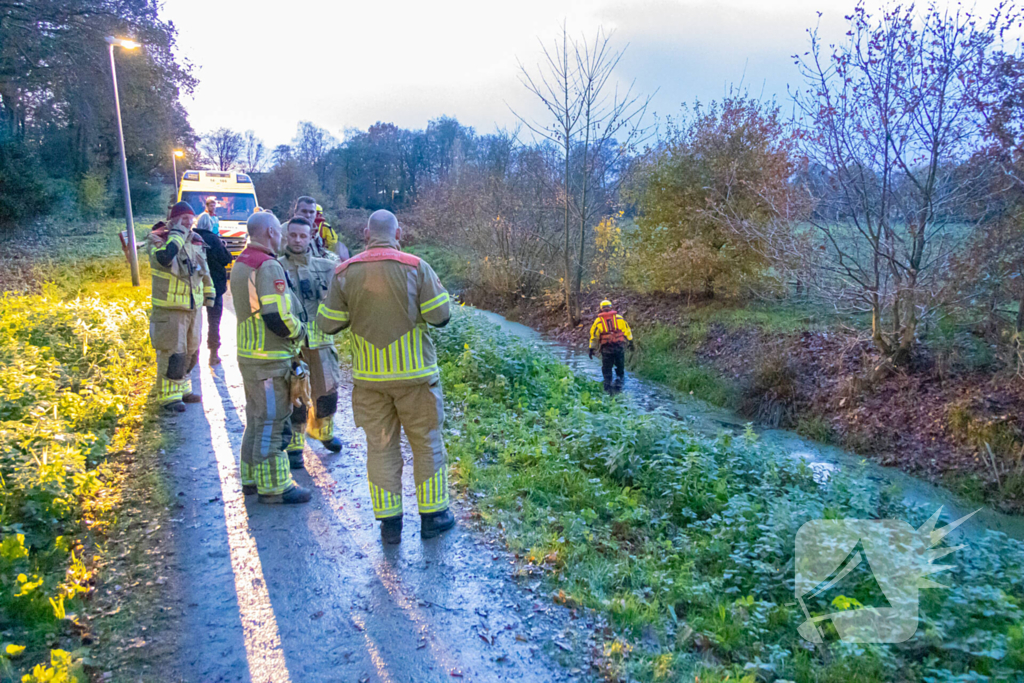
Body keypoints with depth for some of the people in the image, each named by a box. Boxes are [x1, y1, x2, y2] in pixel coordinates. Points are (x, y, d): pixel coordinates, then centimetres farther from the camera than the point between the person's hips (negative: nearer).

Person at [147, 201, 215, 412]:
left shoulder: (196, 240, 11)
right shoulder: (158, 238, -9)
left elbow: (204, 269, 22)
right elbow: (164, 257, -32)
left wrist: (209, 293, 23)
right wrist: (177, 232, -23)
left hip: (194, 307, 7)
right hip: (170, 309, -7)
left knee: (191, 352, 16)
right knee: (172, 353, -5)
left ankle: (182, 389, 30)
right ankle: (168, 396, 6)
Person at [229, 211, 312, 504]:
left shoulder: (240, 263, 13)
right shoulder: (269, 266, -19)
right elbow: (277, 317, -25)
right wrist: (299, 332, -8)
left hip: (248, 355, 10)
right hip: (269, 361, -10)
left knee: (256, 420, 19)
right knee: (272, 423, -1)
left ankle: (252, 478, 30)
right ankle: (273, 486, 8)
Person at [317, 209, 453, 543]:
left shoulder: (345, 273, -3)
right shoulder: (416, 267, -9)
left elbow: (329, 324, 1)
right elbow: (440, 316, -9)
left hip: (369, 377, 2)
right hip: (415, 374, -2)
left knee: (380, 446, 12)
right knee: (426, 444, 12)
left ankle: (389, 522, 19)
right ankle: (432, 515, 22)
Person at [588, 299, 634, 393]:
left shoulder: (598, 321, 1)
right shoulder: (619, 318, 4)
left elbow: (594, 336, 2)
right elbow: (627, 330, 7)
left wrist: (592, 349, 9)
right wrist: (630, 342, 17)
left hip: (606, 348, -1)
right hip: (620, 346, 1)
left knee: (606, 369, 9)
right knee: (620, 367, 16)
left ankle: (608, 387, 8)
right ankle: (619, 383, 9)